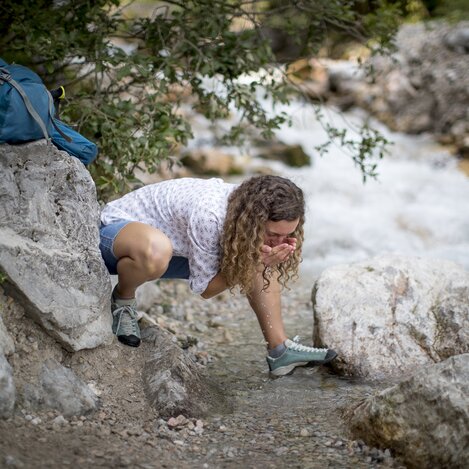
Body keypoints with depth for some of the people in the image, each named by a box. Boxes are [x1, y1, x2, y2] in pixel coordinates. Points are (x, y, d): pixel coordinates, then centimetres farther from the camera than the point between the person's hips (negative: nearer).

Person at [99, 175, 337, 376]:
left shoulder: (251, 207, -15)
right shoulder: (209, 216, -36)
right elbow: (204, 287, -23)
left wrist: (263, 260, -25)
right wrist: (252, 260, -34)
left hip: (175, 244, 7)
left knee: (261, 260, -5)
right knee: (156, 250, -44)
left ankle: (279, 349, -2)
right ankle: (122, 301, -12)